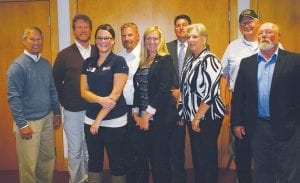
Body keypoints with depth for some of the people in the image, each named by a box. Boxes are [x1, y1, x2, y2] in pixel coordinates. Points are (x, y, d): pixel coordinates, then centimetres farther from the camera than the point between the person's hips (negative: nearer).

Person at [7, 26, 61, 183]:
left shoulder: (46, 64, 7)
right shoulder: (18, 65, -12)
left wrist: (57, 113, 16)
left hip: (47, 119, 6)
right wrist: (22, 124, -14)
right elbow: (13, 97, -14)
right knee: (29, 164, 4)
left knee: (48, 158, 16)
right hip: (29, 122, -6)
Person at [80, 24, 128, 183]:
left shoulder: (119, 61, -6)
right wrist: (100, 99, -18)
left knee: (117, 163, 7)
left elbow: (116, 94, -12)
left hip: (114, 122, -4)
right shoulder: (88, 63, 8)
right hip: (90, 120, 4)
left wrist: (99, 119, -13)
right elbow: (84, 91, 3)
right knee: (94, 162, 15)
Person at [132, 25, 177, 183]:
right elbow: (138, 88, 12)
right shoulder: (142, 62, 15)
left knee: (160, 158, 3)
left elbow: (164, 89, -14)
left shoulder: (165, 60, -4)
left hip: (160, 116, -6)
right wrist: (136, 113, 1)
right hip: (143, 117, 6)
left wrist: (148, 114, -15)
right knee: (142, 155, 10)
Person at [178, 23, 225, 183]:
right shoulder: (191, 60, 11)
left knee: (207, 158, 3)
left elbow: (211, 93, -21)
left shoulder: (209, 60, -14)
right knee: (196, 156, 17)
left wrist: (198, 117, -17)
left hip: (207, 117, -8)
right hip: (192, 117, 8)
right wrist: (184, 113, 9)